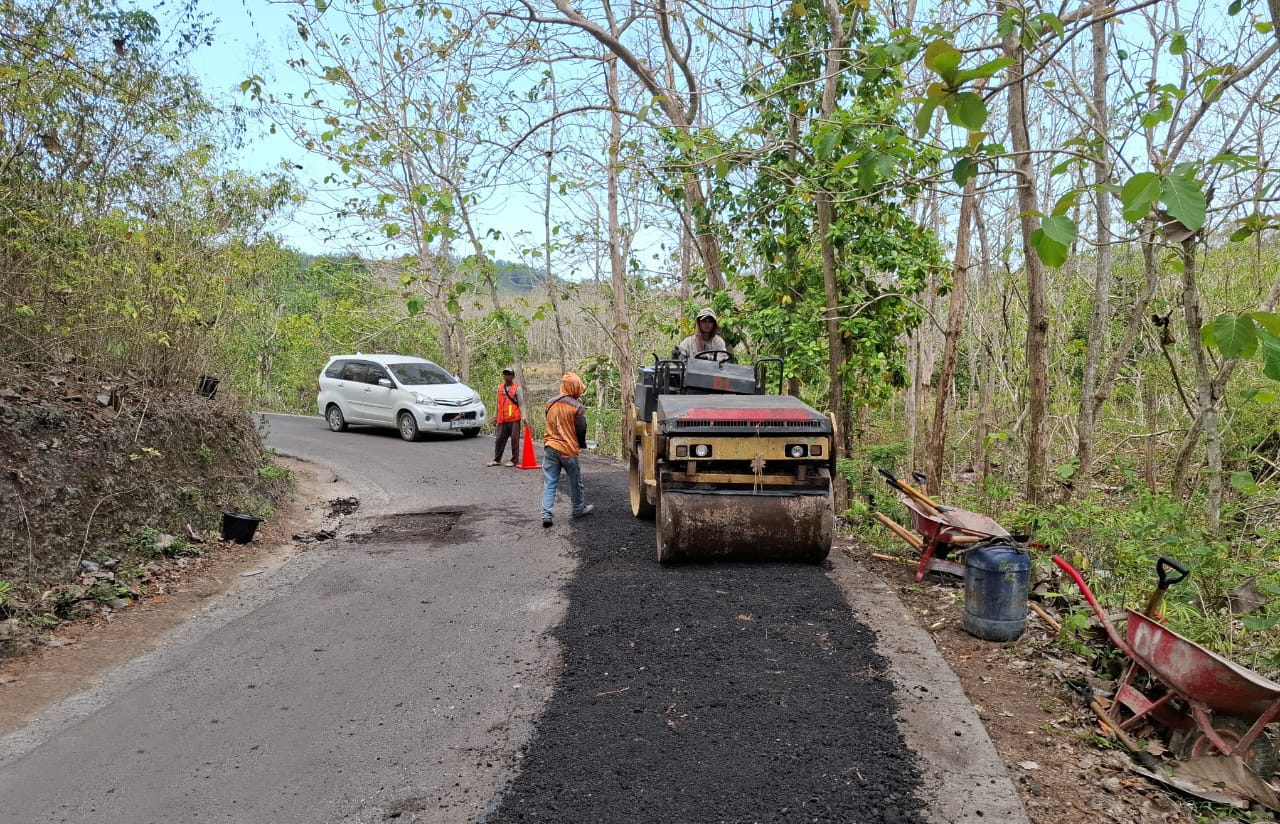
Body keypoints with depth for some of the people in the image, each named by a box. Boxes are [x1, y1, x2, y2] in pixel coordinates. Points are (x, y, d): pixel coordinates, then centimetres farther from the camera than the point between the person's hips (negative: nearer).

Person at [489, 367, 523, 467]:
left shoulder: (517, 388, -2)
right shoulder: (500, 387, 12)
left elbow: (521, 404, -4)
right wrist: (496, 416, 17)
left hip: (514, 419, -5)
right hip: (502, 419, 5)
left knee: (514, 439, -1)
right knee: (499, 439, 8)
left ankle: (514, 460, 6)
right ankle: (497, 459, 19)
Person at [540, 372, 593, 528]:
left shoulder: (550, 403, 3)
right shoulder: (577, 406, -12)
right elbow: (581, 430, -8)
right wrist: (581, 444, 11)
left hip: (550, 447, 4)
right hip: (568, 449, -4)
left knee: (549, 483, 5)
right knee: (575, 481, 16)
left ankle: (546, 515, -4)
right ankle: (578, 509, 31)